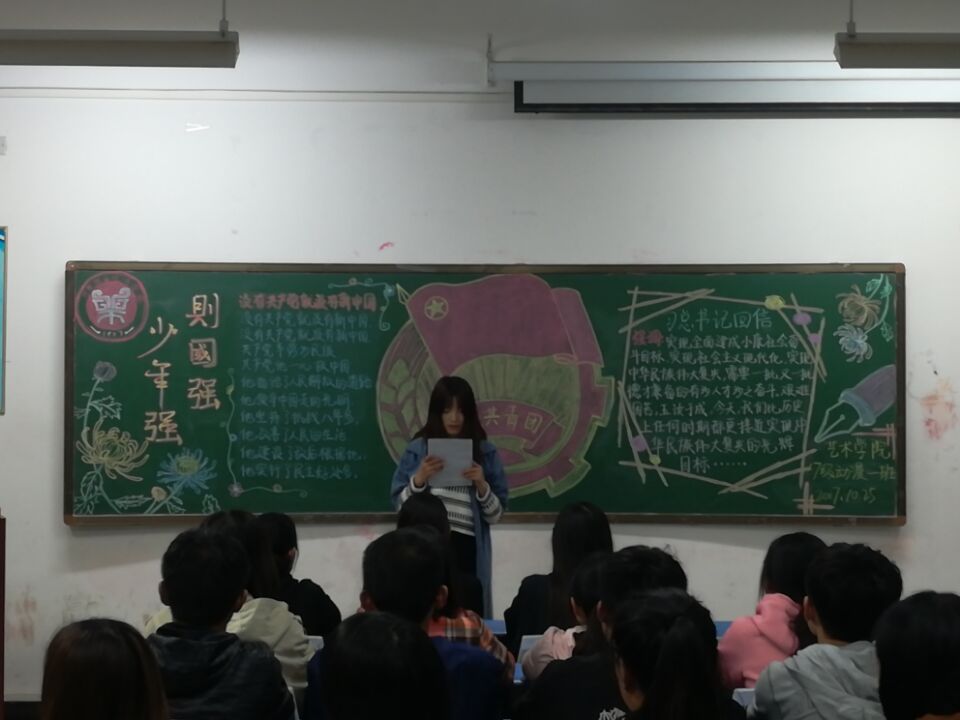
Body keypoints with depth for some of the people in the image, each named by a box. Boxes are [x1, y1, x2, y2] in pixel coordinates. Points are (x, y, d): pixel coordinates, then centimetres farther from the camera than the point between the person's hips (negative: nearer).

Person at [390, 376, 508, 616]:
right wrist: (419, 478, -10)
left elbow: (496, 515, 5)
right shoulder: (417, 449, 6)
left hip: (468, 550, 0)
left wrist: (481, 485, -11)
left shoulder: (486, 452, 6)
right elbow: (400, 506, 4)